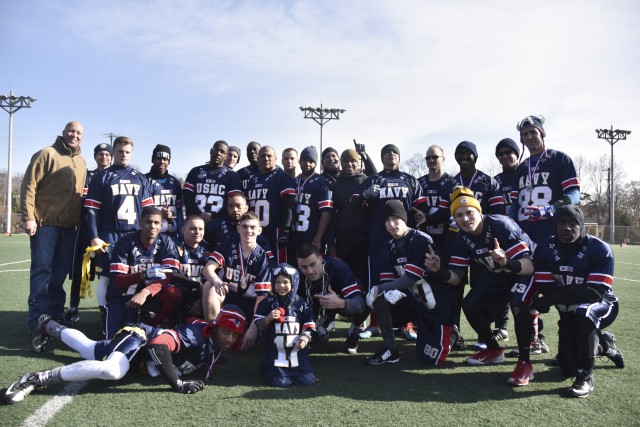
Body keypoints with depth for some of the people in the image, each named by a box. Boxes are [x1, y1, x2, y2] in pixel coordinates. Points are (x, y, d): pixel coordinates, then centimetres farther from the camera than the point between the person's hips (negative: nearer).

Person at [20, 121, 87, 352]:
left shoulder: (81, 162, 17)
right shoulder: (47, 154, -2)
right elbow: (29, 186, -7)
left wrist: (80, 220, 16)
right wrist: (28, 217, -14)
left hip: (69, 227, 5)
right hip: (45, 223, -5)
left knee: (59, 275, 9)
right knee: (41, 272, -5)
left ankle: (54, 317, 18)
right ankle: (37, 325, -3)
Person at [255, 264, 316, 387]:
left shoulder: (301, 303, 4)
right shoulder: (267, 303, 1)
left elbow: (309, 325, 7)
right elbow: (258, 326, 1)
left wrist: (305, 338, -9)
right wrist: (268, 318, -17)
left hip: (297, 350, 1)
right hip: (276, 352, -1)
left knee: (307, 380, -7)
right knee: (279, 382, -12)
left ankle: (293, 370, 24)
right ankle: (270, 368, 21)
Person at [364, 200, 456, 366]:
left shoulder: (421, 240, -21)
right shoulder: (388, 248, 0)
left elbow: (410, 279, -25)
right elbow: (386, 281, -5)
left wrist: (378, 289, -24)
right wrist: (390, 290, -30)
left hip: (438, 304, -5)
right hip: (413, 300, 5)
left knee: (432, 358, -6)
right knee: (380, 299, -21)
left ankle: (449, 333, 26)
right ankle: (390, 350, -8)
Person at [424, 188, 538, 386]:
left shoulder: (501, 225, -32)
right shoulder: (462, 239, -12)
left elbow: (527, 265, -36)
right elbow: (456, 277, -11)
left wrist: (506, 262, -57)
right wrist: (438, 270, -31)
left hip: (528, 268, -6)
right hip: (497, 274, 6)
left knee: (518, 303, -34)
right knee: (470, 304, -8)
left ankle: (525, 363, -18)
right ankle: (494, 350, 17)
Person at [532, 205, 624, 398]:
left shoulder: (600, 250, -22)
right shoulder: (545, 249, -13)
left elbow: (595, 293, -30)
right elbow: (545, 289, -17)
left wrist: (554, 297, -37)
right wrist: (578, 291, -30)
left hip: (602, 305, -4)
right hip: (569, 313, 4)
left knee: (583, 313, -41)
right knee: (568, 368, 3)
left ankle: (586, 377, -24)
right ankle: (605, 344, 35)